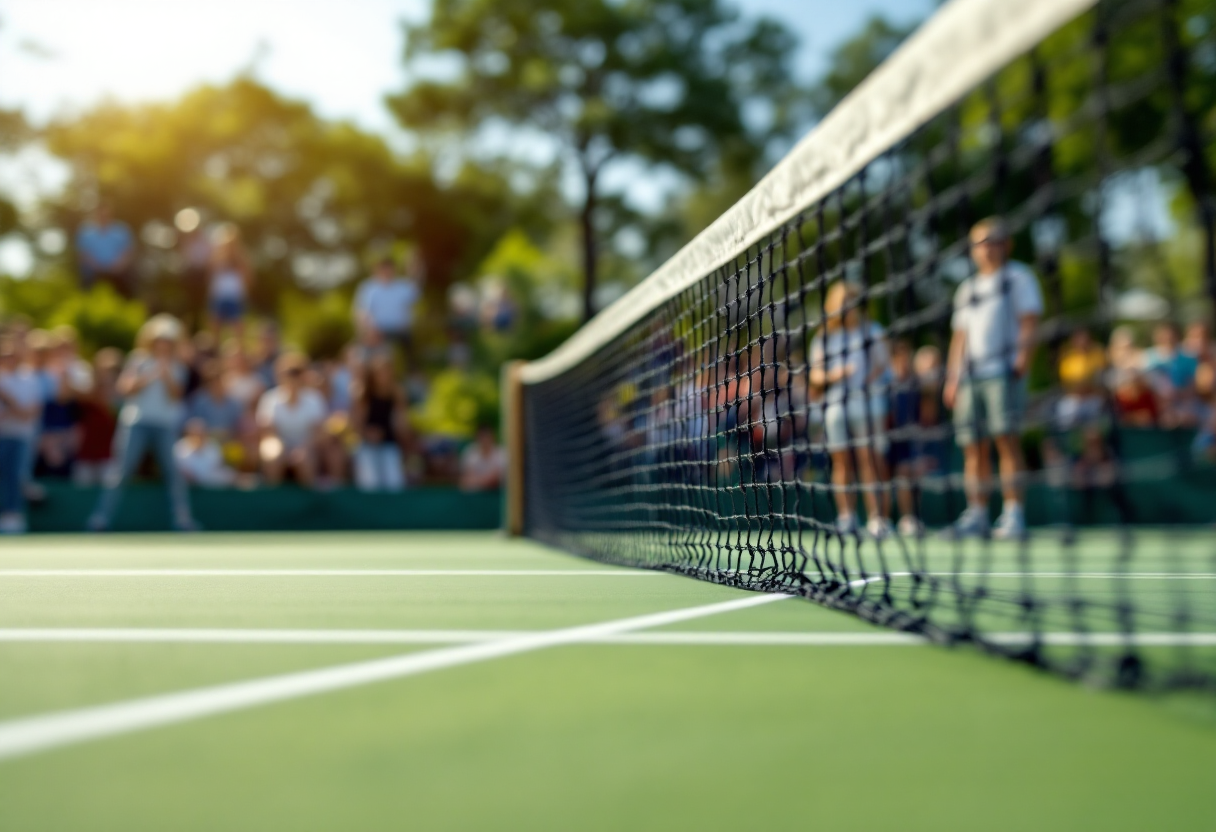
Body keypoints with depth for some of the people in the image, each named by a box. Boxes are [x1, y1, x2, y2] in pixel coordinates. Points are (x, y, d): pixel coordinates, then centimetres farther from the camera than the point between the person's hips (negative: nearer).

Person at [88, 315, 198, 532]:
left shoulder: (176, 367, 13)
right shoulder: (138, 360, 8)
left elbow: (176, 396, 3)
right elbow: (124, 388, -1)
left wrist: (166, 375, -10)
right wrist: (149, 377, -11)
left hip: (166, 426, 2)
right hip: (137, 422, -2)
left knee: (174, 470, -4)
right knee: (123, 469, -7)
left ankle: (183, 520, 1)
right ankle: (102, 518, -2)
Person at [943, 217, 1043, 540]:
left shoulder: (1018, 277, 7)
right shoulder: (967, 289, 23)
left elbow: (1028, 324, -2)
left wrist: (1022, 362, -15)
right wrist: (952, 378, 13)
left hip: (1004, 371, -5)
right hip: (970, 375, 5)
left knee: (1006, 438, -14)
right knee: (973, 446, 1)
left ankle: (1013, 513, -15)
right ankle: (977, 515, 3)